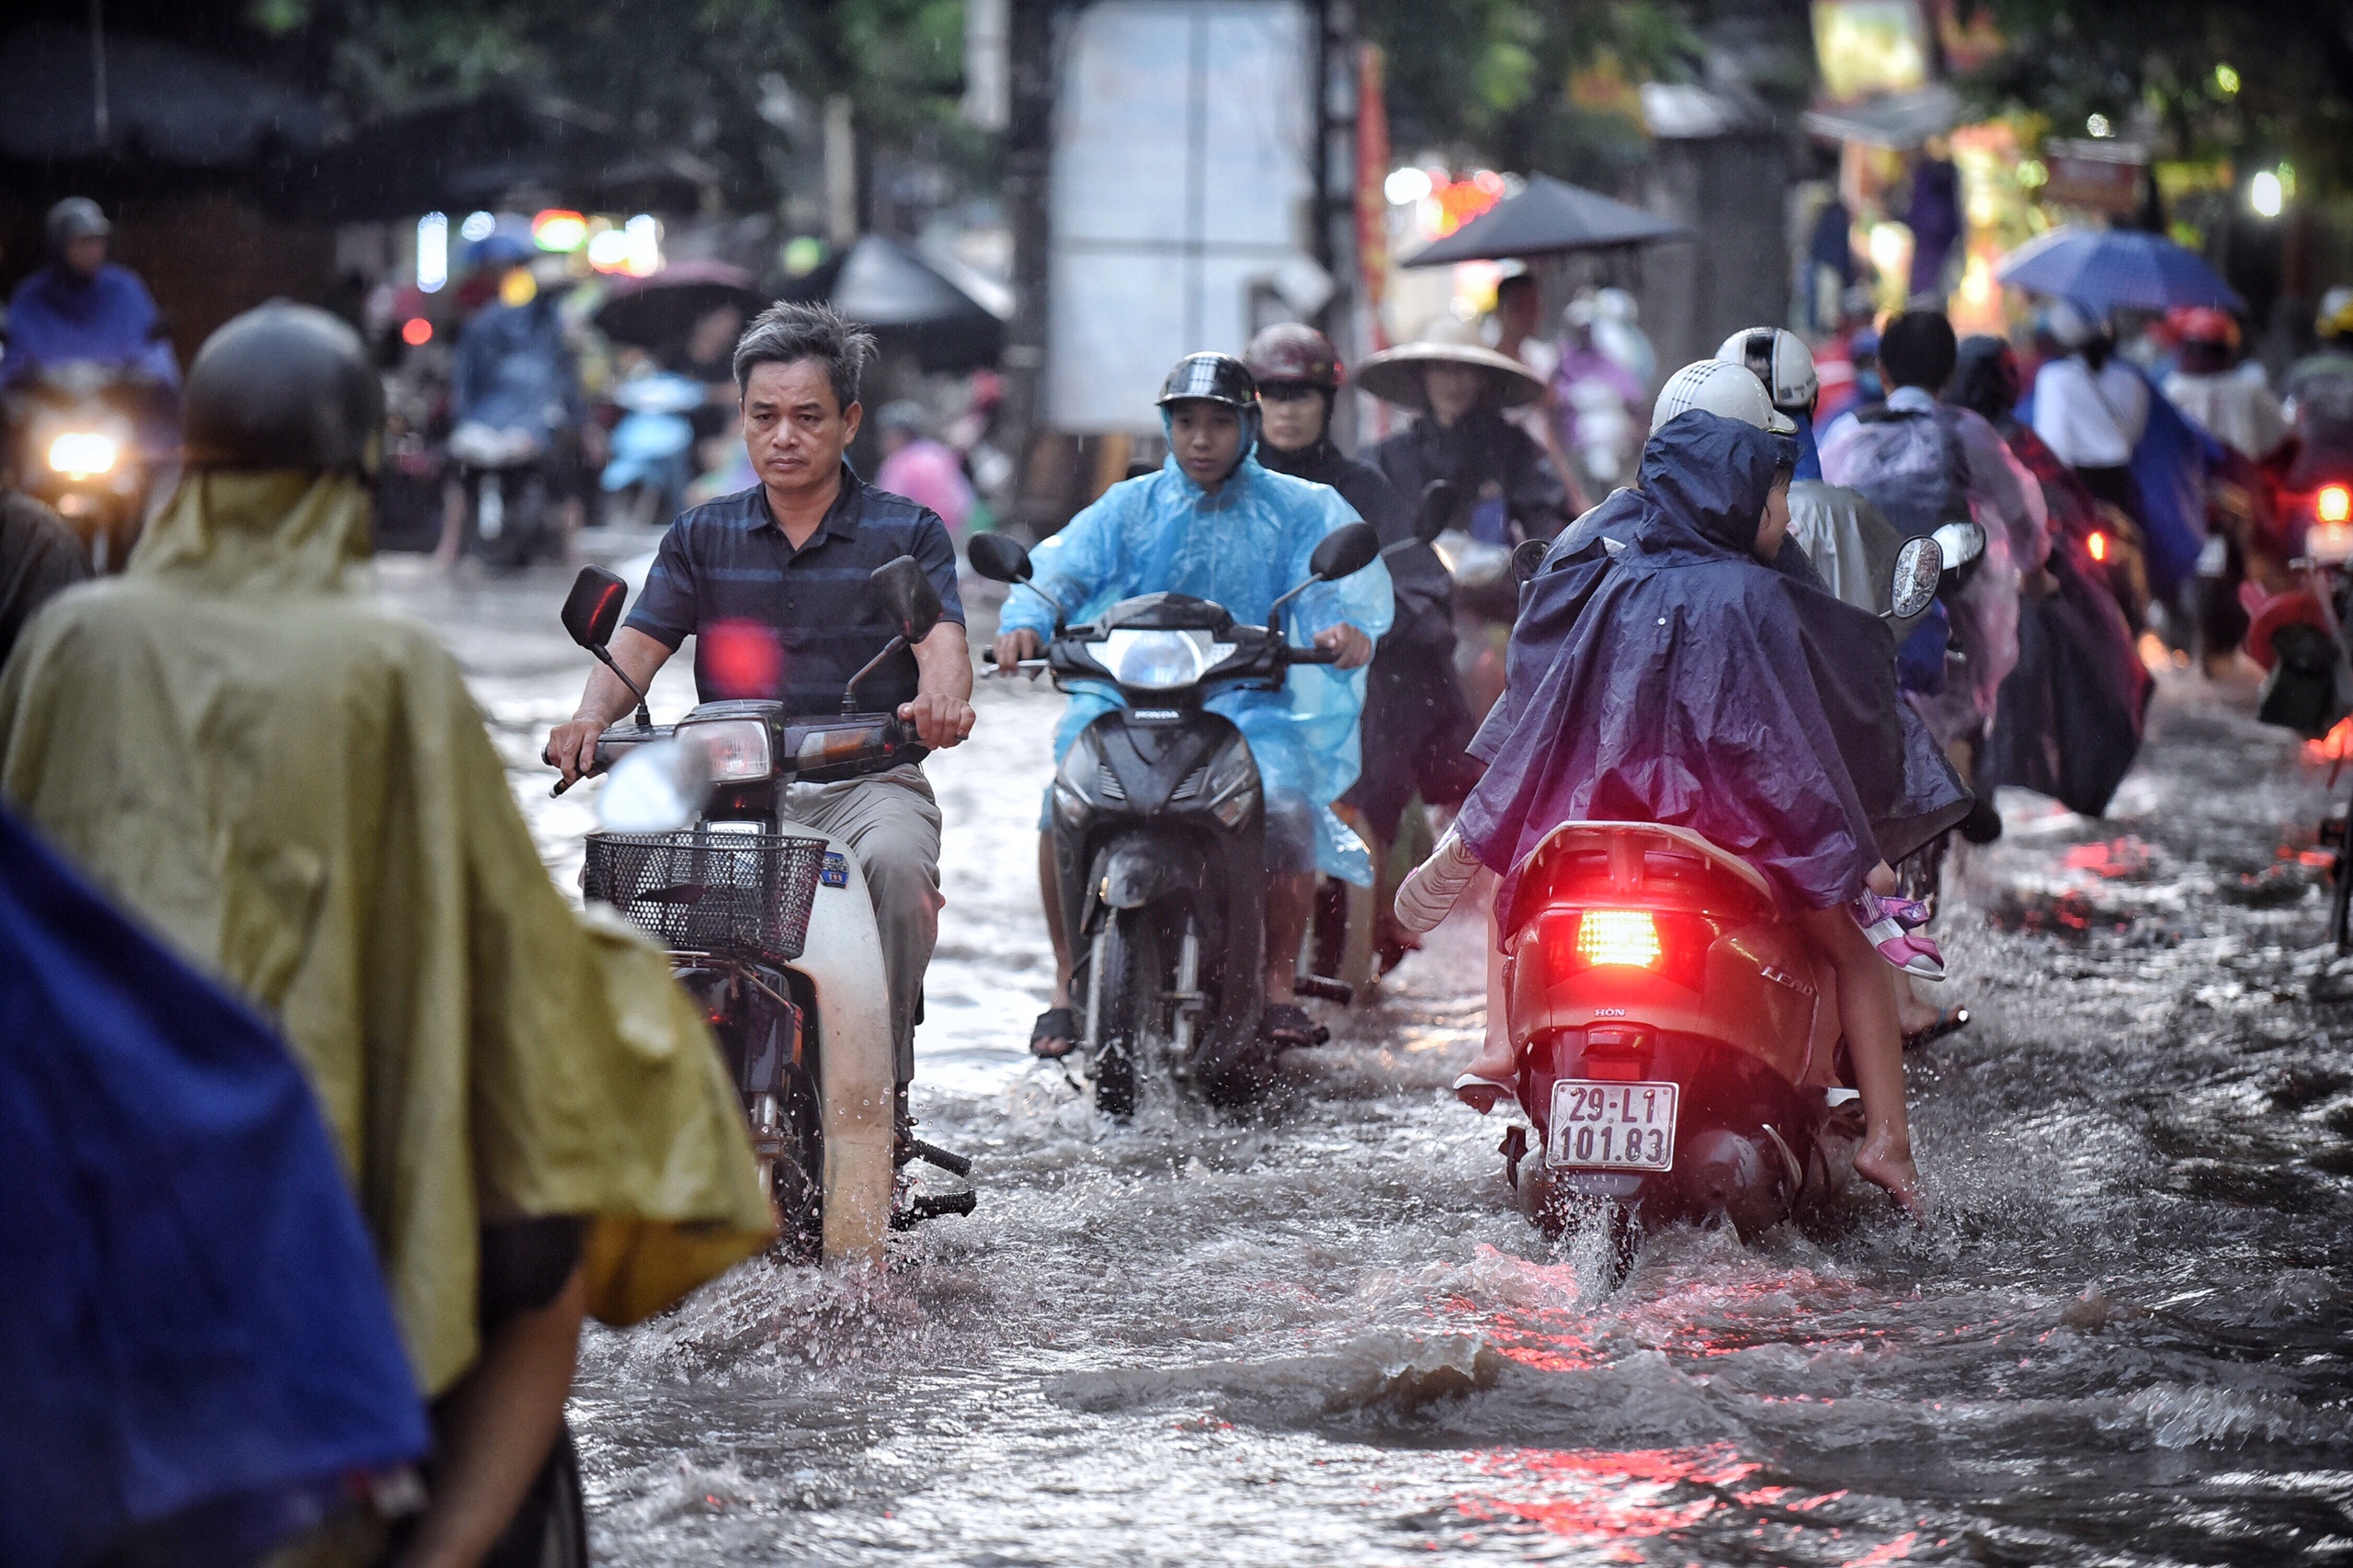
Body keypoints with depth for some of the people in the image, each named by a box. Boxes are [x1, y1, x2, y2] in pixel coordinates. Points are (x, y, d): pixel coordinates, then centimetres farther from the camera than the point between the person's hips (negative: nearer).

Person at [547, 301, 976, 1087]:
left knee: (894, 861, -36)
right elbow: (639, 642, 5)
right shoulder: (702, 536, 16)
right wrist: (591, 715, -18)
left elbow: (941, 640, -7)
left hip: (868, 779, -2)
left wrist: (940, 700, -33)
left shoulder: (907, 531, 9)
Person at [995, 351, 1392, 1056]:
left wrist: (1349, 624, -32)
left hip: (1252, 705, -1)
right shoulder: (1129, 508, 14)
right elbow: (1064, 564, -1)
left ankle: (1279, 980, -11)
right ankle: (1068, 982, -8)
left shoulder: (1298, 509, 10)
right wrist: (1026, 620, -24)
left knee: (1288, 810, -30)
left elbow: (1344, 572, -7)